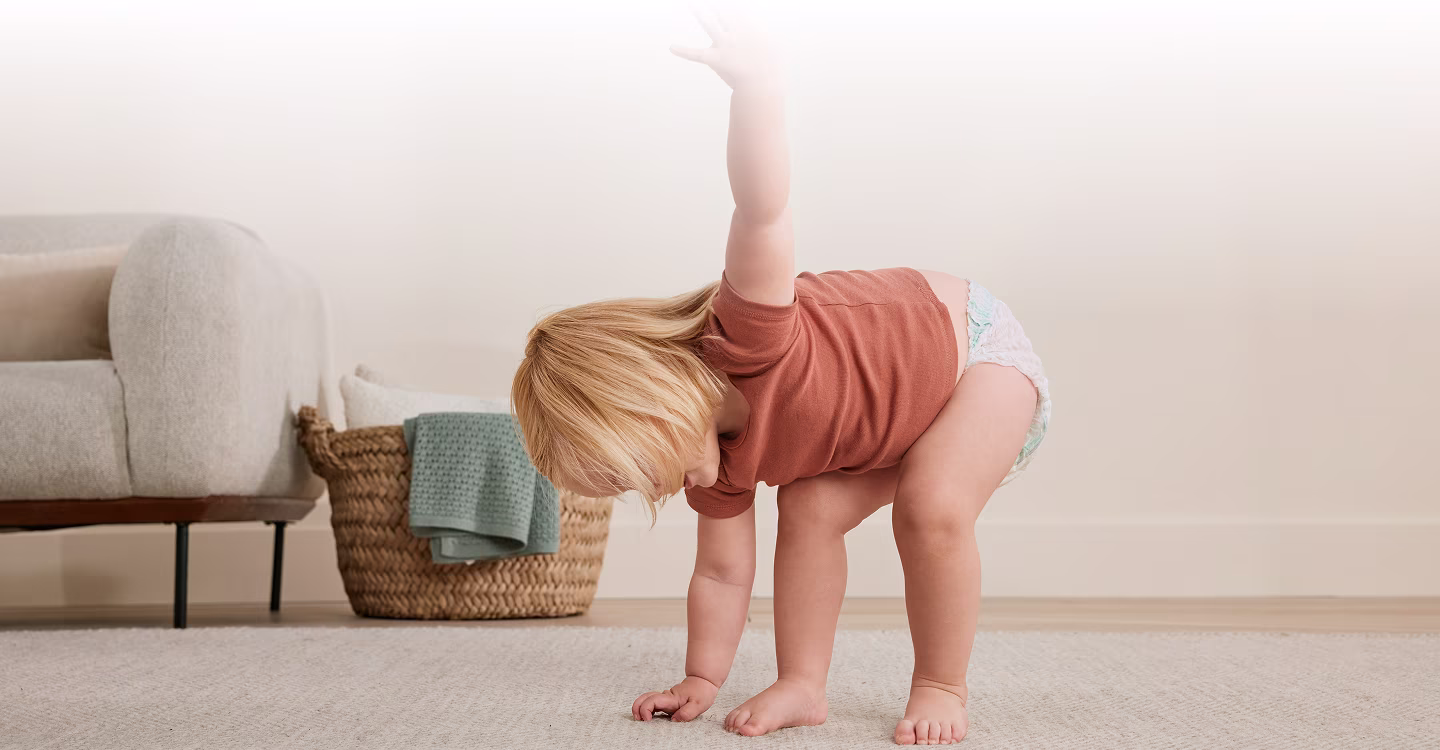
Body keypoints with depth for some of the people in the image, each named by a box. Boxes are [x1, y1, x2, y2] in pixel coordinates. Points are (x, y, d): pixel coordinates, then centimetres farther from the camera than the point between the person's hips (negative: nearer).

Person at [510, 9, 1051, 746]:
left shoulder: (746, 337, -38)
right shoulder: (723, 463, -11)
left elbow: (763, 210, -54)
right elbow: (722, 573, 0)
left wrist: (756, 86, -68)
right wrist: (701, 680, 1)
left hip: (973, 340, -7)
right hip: (887, 418, 7)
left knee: (932, 506, -26)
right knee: (809, 509, -11)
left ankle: (941, 687, -9)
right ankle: (802, 684, -1)